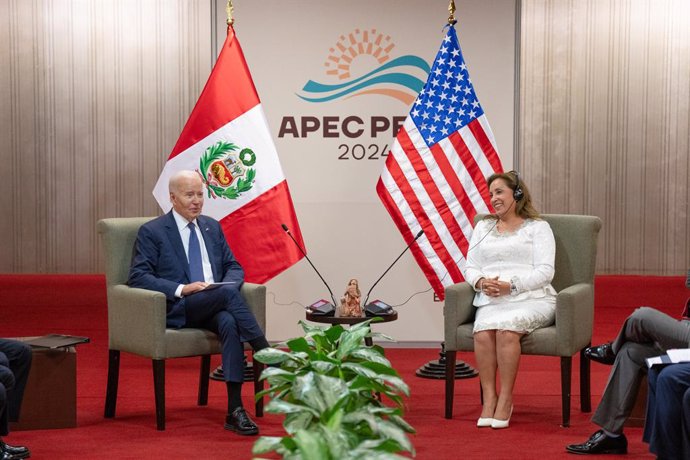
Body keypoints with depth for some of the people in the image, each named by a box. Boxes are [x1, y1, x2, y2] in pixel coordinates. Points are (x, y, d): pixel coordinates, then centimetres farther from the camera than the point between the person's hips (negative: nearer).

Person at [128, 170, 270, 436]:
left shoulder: (212, 227, 19)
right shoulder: (152, 231, 4)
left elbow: (234, 267, 20)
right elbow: (138, 277, -6)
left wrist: (227, 284, -5)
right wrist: (181, 290, -18)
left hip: (215, 308, 4)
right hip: (177, 310, -4)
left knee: (230, 323, -33)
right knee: (228, 293, -32)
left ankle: (235, 409, -38)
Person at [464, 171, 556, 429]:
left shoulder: (537, 227, 11)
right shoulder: (483, 227, 25)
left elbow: (545, 272, -1)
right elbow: (471, 268, 18)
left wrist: (510, 285, -15)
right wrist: (482, 282, -7)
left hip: (531, 299, -3)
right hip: (490, 301, 3)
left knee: (506, 328, -35)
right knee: (483, 331, -32)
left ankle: (505, 399, -27)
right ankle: (489, 398, -26)